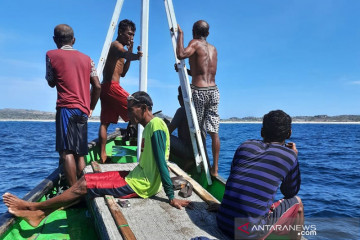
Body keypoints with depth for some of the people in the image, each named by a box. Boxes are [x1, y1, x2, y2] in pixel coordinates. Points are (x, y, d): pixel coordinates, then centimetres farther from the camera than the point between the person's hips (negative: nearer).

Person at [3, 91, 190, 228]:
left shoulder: (156, 125, -21)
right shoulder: (149, 126, 10)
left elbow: (161, 163, -23)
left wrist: (171, 197, -20)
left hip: (139, 184, -9)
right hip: (136, 176, 9)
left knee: (84, 185, -6)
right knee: (87, 179, 8)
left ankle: (34, 207, 13)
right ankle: (40, 214, 13)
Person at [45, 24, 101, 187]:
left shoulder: (52, 55, 4)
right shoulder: (86, 58, 14)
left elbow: (51, 83, 15)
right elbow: (97, 86, 10)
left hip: (66, 108, -5)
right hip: (83, 111, 5)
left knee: (66, 152, -8)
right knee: (80, 154, 10)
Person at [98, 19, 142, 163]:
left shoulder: (118, 48, 25)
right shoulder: (116, 45, -4)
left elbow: (122, 73, 25)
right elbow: (123, 53, -31)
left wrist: (130, 52, 17)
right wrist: (133, 55, -54)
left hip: (106, 87, 10)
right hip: (111, 86, -10)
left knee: (105, 121, 5)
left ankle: (102, 155, 6)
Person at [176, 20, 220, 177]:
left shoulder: (195, 43, 1)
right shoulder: (213, 49, 20)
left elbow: (181, 54, -20)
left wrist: (180, 34, -5)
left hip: (199, 91, -5)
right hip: (213, 91, 5)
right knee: (214, 132, 5)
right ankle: (215, 168, 10)